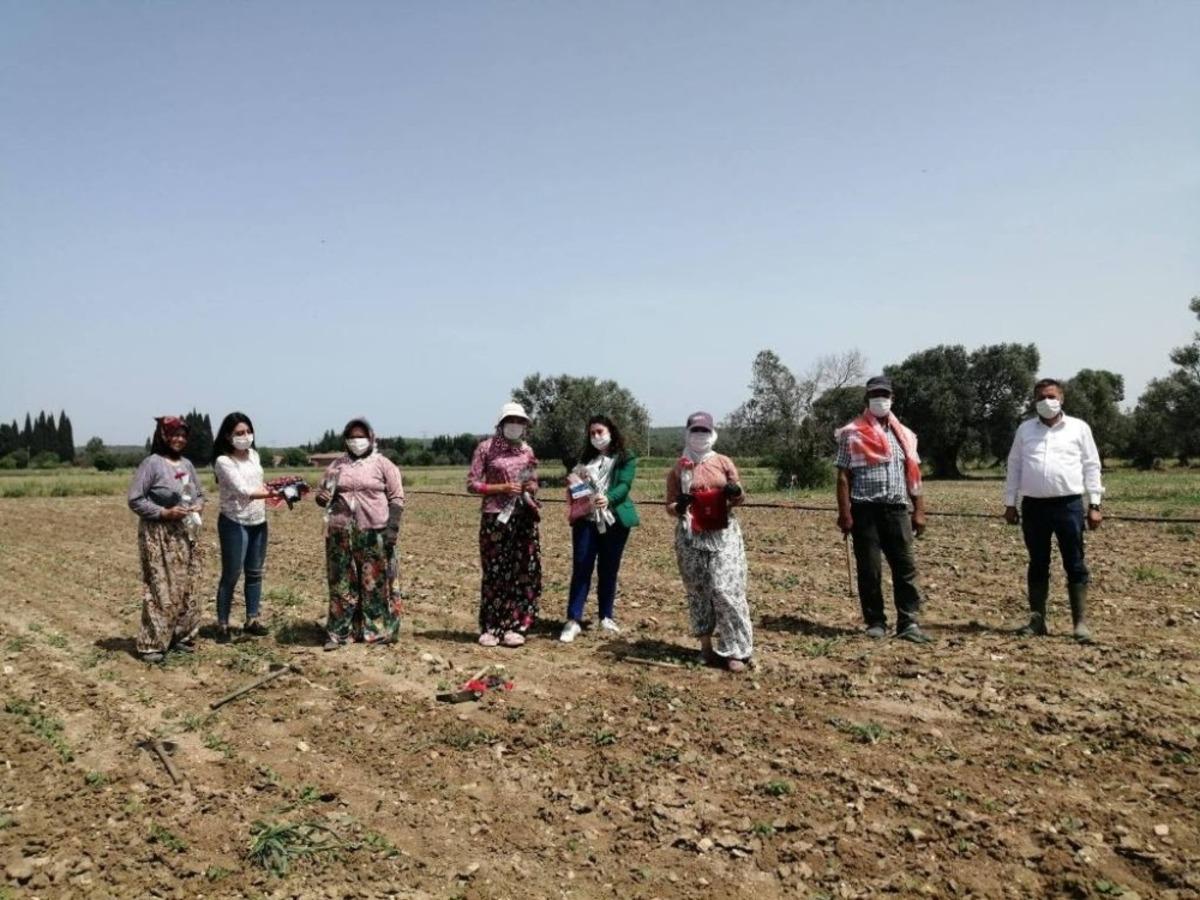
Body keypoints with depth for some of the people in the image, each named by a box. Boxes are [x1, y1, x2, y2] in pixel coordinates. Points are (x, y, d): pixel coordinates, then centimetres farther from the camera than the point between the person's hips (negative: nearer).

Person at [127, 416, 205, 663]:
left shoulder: (187, 464, 11)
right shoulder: (152, 463, -9)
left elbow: (199, 493, 21)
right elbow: (135, 500, -11)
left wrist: (198, 506, 0)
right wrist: (164, 513, -18)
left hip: (186, 535, 7)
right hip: (159, 536, -7)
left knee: (186, 588, 10)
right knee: (161, 590, -8)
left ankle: (182, 637, 20)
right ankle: (152, 644, -2)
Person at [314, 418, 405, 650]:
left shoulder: (383, 464, 3)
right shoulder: (336, 465, 13)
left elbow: (396, 498, -1)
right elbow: (322, 492, 19)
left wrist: (392, 527, -11)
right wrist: (322, 497, -6)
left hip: (374, 534, -3)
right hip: (341, 534, 3)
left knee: (376, 583, 2)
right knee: (341, 583, 6)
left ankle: (378, 631, 10)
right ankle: (339, 632, 13)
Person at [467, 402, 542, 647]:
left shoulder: (527, 450, 11)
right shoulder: (486, 448, -2)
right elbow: (472, 483, -5)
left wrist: (532, 489, -4)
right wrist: (502, 488, -15)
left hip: (524, 518, 4)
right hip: (496, 517, -4)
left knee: (524, 572, 2)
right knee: (495, 572, -1)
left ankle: (513, 626, 12)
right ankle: (490, 628, 10)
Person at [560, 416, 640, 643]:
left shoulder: (626, 458, 2)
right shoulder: (586, 457, 15)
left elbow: (624, 486, -12)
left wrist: (608, 498, -31)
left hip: (614, 520, -2)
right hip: (586, 519, 2)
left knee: (609, 570, 6)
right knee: (581, 568, -5)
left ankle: (606, 617, 19)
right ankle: (574, 620, -6)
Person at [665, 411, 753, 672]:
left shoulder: (724, 463, 4)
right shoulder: (678, 469, 4)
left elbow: (739, 500, 9)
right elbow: (669, 506, 6)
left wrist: (736, 493, -14)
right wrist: (678, 507, -17)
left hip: (723, 534, -1)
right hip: (690, 537, 1)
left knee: (726, 590, -8)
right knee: (698, 592, 5)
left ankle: (737, 651, -2)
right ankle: (706, 647, 16)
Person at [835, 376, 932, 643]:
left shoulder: (904, 435, 14)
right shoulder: (852, 434, 1)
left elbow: (913, 476, 14)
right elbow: (843, 477, -3)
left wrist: (919, 511, 6)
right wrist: (845, 514, -11)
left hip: (897, 509, 3)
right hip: (865, 509, -3)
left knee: (906, 566, -1)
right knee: (869, 569, 2)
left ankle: (908, 623, 2)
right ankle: (875, 622, 12)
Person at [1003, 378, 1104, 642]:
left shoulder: (1079, 428, 5)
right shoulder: (1025, 429, 10)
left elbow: (1091, 467, 4)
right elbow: (1014, 468, 12)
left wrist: (1094, 505, -1)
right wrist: (1010, 504, 8)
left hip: (1069, 505, -2)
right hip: (1033, 506, 2)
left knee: (1075, 566, 1)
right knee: (1037, 565, 8)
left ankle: (1081, 623, 4)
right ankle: (1037, 620, 15)